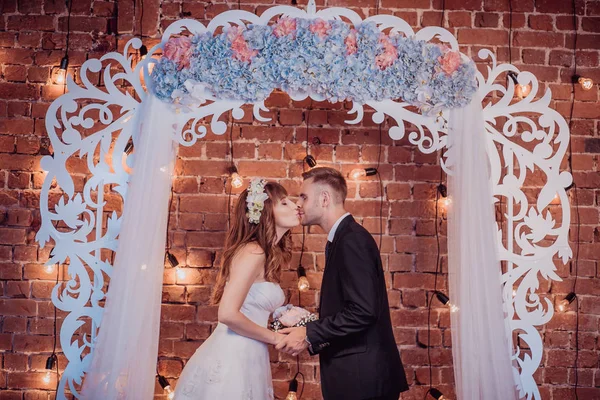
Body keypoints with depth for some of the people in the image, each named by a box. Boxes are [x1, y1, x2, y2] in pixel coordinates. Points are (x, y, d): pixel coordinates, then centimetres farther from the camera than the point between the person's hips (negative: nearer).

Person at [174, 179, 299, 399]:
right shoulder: (253, 252, -16)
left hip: (245, 358, 9)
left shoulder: (265, 254, 11)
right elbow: (228, 314, -24)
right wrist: (275, 337, -13)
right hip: (232, 360, -9)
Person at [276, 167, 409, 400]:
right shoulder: (343, 237, 13)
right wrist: (309, 329, 5)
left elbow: (363, 311, -24)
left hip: (362, 376, -9)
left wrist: (309, 335, -18)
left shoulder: (352, 239, -17)